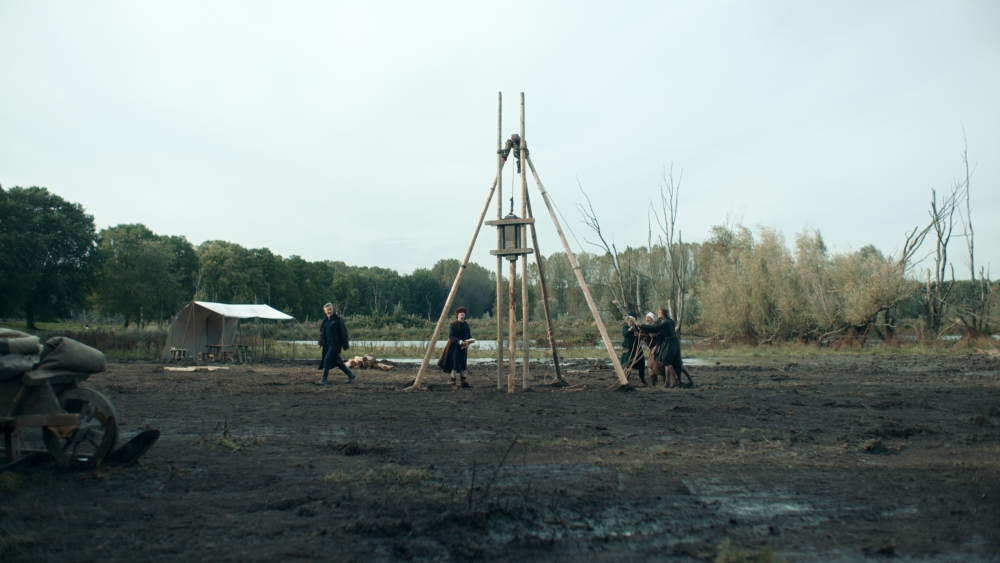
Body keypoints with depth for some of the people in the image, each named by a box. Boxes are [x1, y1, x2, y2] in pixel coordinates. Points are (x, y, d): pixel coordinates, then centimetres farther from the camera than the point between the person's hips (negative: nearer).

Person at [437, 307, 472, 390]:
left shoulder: (466, 325, 13)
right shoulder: (453, 325, -7)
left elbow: (469, 335, 16)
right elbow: (450, 336, -15)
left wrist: (468, 341, -7)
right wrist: (460, 342, -25)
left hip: (464, 347, 6)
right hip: (455, 347, -6)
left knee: (463, 365, 9)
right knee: (455, 365, -7)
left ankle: (464, 382, 13)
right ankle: (453, 383, -2)